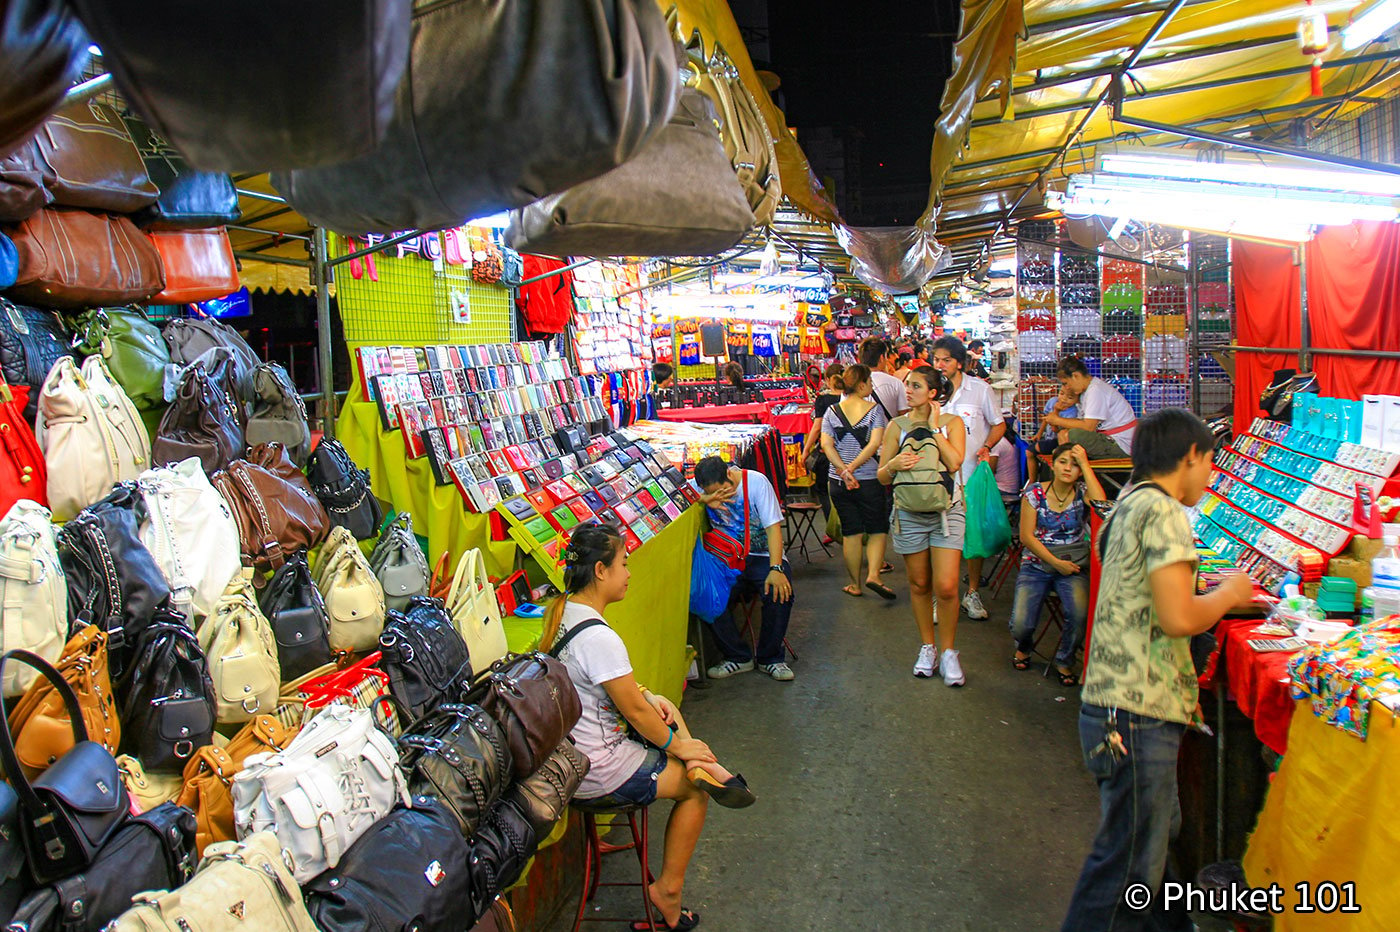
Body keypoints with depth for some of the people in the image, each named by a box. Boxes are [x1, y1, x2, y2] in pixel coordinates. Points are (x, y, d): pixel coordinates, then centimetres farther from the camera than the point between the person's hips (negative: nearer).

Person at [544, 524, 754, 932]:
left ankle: (701, 767, 2)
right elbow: (635, 712, -20)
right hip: (600, 773, -9)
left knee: (664, 710, 18)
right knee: (697, 789, 10)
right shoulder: (599, 638, -30)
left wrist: (649, 696, 2)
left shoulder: (561, 611, 0)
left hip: (569, 752, 9)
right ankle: (669, 890, 15)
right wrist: (679, 745, -5)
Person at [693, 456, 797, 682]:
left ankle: (770, 658, -6)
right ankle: (738, 657, -3)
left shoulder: (756, 481, -12)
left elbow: (773, 527, -14)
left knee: (779, 592, -30)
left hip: (762, 555, -2)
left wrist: (776, 569, -26)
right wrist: (704, 499, -28)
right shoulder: (701, 486, -3)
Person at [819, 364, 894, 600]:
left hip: (838, 482, 3)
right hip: (870, 480, -3)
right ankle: (873, 574, -9)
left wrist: (844, 470, -12)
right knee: (877, 530, 10)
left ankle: (855, 584, 15)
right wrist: (853, 467, -15)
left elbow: (826, 444, -7)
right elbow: (875, 443, -16)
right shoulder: (875, 409, -5)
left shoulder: (832, 411, 3)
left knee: (850, 532, 9)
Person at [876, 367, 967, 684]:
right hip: (909, 512, 2)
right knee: (919, 585, 9)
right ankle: (927, 647, 25)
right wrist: (894, 464, -17)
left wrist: (934, 427, -9)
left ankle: (948, 652, 8)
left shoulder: (952, 422, 3)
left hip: (946, 510, -2)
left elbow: (954, 462, -15)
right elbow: (882, 476, 4)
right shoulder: (897, 426, 6)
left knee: (946, 587, -9)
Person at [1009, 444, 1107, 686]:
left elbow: (1101, 504, -23)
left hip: (1074, 566, 0)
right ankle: (1024, 647, 23)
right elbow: (1027, 536, -4)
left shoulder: (1082, 492, 2)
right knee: (1020, 625, -17)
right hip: (1037, 564, 0)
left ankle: (1064, 661, 2)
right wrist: (1056, 562, -12)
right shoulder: (1035, 493, -1)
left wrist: (1085, 464, -16)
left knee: (1080, 615, -28)